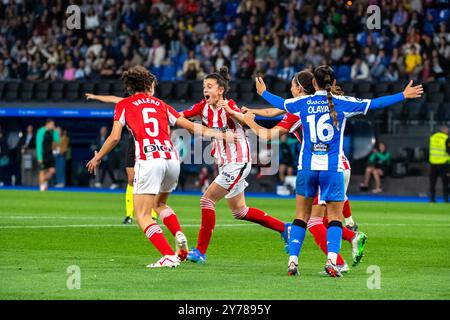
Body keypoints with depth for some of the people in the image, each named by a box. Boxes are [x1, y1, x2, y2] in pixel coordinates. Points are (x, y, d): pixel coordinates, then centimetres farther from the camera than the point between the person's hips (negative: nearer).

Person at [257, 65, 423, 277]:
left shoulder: (303, 103, 3)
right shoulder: (341, 103, -3)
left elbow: (280, 104, 23)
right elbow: (374, 104, 1)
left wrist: (263, 92, 43)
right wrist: (403, 96, 11)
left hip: (307, 166, 2)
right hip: (333, 168, -2)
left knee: (302, 215, 11)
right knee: (334, 217, 3)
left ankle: (293, 260, 3)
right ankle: (331, 260, -13)